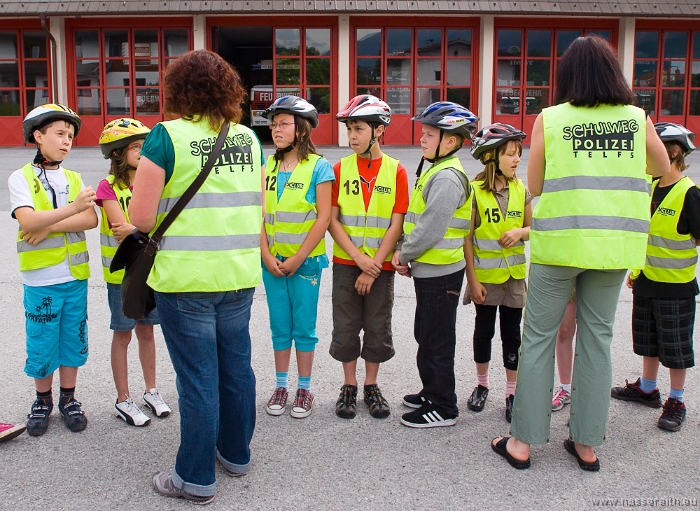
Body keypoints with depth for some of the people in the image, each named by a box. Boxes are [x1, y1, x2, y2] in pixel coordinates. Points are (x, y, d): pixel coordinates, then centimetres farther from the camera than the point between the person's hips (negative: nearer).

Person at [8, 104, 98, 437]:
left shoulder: (73, 179, 7)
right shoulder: (21, 178, -3)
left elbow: (91, 219, -7)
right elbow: (28, 221, -19)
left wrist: (49, 226, -17)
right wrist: (72, 209, -30)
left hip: (76, 275, 3)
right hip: (40, 279, -3)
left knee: (73, 339, 11)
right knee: (41, 345, 7)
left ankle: (68, 399, 27)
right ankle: (43, 401, 27)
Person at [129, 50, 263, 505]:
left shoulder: (167, 136, -10)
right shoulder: (249, 137, 7)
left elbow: (141, 218, -12)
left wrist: (167, 221, 8)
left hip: (186, 279, -5)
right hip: (240, 274, 6)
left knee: (197, 378, 3)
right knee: (236, 366, 17)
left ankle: (196, 478, 18)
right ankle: (236, 453, 35)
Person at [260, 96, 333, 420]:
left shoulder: (318, 167, -6)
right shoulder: (267, 166, 6)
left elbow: (323, 218, -10)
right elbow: (259, 214, 5)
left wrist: (298, 258, -13)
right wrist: (267, 255, -6)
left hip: (306, 260, -4)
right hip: (272, 261, 4)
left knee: (304, 326, 5)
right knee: (280, 325, 12)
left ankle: (304, 389, 18)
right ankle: (281, 386, 25)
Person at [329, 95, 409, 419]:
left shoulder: (396, 171, -3)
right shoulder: (340, 169, 0)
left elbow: (396, 225, -6)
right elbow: (332, 220, -3)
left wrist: (374, 266, -12)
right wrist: (358, 257, -14)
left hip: (381, 266, -1)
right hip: (345, 263, 1)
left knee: (378, 329, 8)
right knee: (346, 328, 8)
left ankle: (371, 387, 25)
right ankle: (349, 387, 23)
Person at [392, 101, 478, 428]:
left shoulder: (447, 178, -20)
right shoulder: (434, 171, 13)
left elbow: (430, 230, -25)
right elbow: (417, 220, 17)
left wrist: (403, 255, -11)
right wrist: (404, 252, 4)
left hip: (440, 272, -10)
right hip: (428, 270, 10)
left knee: (437, 342, 1)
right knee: (425, 335, 21)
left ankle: (443, 408, 14)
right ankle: (432, 392, 36)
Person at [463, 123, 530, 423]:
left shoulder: (520, 190, 2)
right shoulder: (475, 191, -11)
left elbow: (533, 227, 12)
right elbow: (466, 239, -10)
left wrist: (521, 232, -12)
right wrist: (472, 280, -13)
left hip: (514, 274, 3)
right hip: (485, 275, -3)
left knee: (511, 333, 8)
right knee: (484, 330, 11)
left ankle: (512, 392, 19)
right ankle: (481, 384, 30)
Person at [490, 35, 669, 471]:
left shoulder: (549, 120, -4)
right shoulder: (638, 119, 3)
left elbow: (534, 187, 2)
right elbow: (664, 170, 19)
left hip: (559, 243, -2)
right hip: (614, 245, 3)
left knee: (539, 337, 7)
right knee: (598, 338, 12)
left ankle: (523, 441, 14)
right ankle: (587, 444, 22)